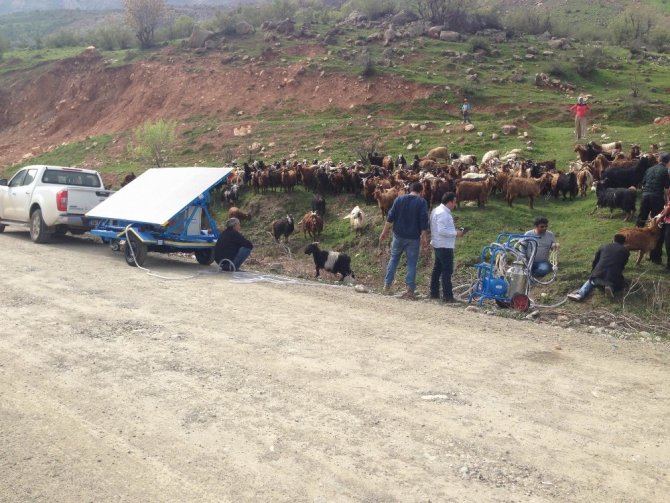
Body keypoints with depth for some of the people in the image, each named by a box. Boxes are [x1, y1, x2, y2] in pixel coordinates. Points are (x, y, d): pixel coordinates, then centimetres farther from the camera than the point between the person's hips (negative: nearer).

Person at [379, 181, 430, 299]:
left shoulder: (399, 199, 3)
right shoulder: (422, 202, -4)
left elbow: (390, 217, 2)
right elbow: (424, 221, -10)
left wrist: (385, 232, 8)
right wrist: (424, 238, -6)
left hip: (399, 235, 2)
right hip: (414, 237, -2)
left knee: (394, 258, 17)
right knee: (412, 262, 3)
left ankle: (387, 284, 16)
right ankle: (410, 290, -1)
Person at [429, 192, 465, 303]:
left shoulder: (437, 210, 14)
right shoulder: (443, 213, -19)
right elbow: (441, 231, -26)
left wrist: (454, 231, 12)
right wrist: (456, 233, -17)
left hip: (438, 245, 11)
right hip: (445, 246, -11)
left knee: (437, 269, 15)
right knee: (447, 271, -7)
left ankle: (434, 293, 22)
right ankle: (447, 295, -6)